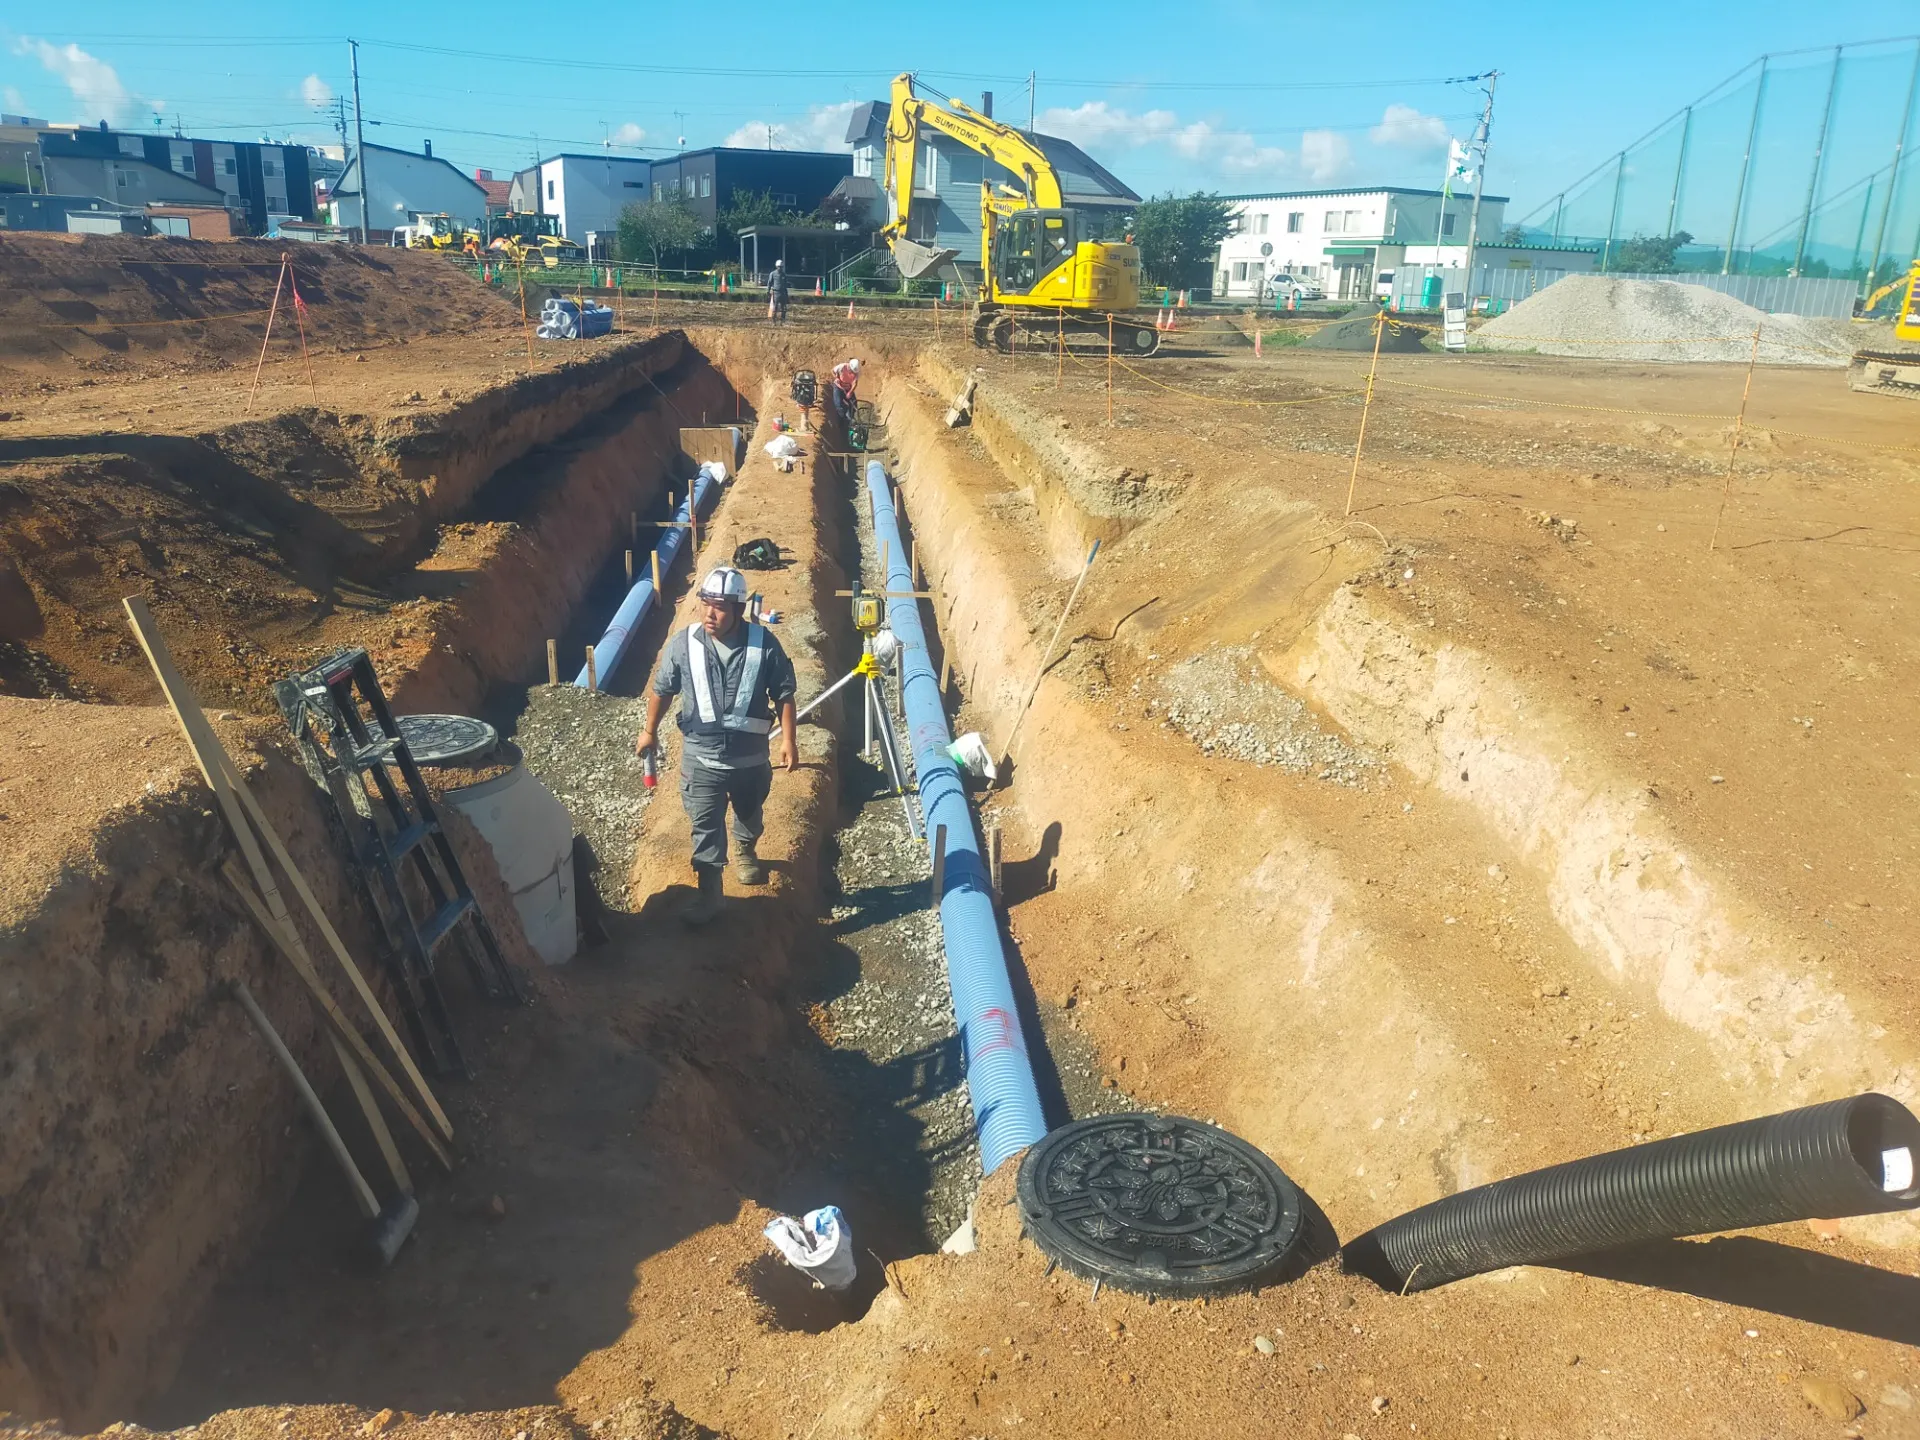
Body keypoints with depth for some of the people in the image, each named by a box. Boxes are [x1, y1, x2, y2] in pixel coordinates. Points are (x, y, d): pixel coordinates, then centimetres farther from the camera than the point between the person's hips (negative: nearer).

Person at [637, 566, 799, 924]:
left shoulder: (764, 644, -15)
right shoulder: (683, 643, -13)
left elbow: (783, 694, -5)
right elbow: (661, 690, 1)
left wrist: (789, 739, -8)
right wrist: (649, 732, 8)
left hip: (750, 755, 1)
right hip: (701, 757, -1)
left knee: (749, 814, 25)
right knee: (705, 827, 4)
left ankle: (745, 852, 55)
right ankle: (710, 890, 17)